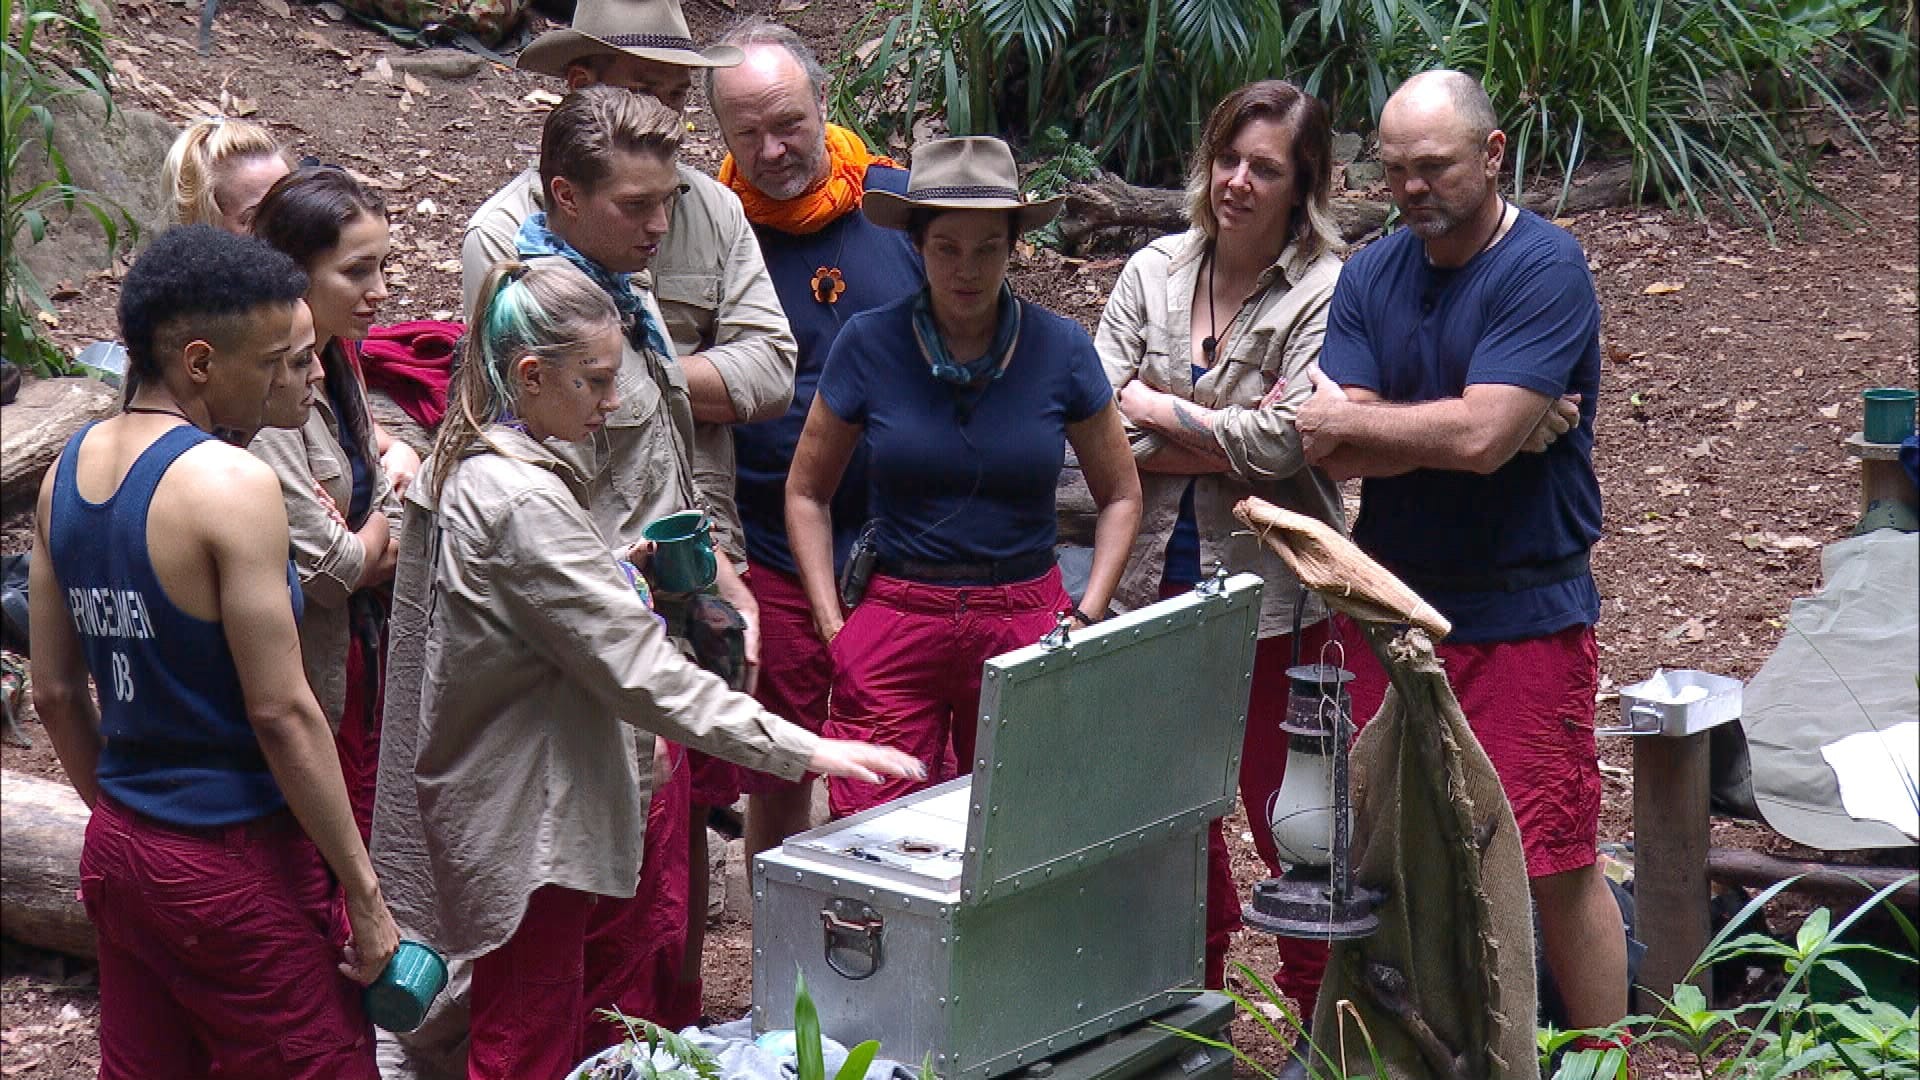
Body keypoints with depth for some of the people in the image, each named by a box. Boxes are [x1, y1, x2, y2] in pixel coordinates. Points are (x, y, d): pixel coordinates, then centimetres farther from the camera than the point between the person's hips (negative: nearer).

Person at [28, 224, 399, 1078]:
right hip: (235, 865, -8)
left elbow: (54, 693, 12)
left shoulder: (67, 471, 5)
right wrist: (363, 889, -13)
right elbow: (281, 712, -19)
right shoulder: (232, 485, -19)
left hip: (119, 849, 8)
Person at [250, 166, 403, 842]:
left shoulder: (337, 359, 7)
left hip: (360, 657, 9)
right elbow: (329, 570, -19)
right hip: (310, 682, -9)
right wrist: (382, 538, 0)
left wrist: (362, 555, -10)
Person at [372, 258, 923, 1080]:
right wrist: (805, 751, -25)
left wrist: (613, 568, 10)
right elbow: (642, 672, -26)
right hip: (527, 827, -10)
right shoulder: (523, 502, -24)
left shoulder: (459, 468, 8)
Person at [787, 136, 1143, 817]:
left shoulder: (1059, 348, 1)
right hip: (897, 623, 0)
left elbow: (1120, 496, 12)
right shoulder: (868, 345, -1)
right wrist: (832, 628, 1)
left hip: (1025, 625, 1)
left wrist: (1086, 618, 2)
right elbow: (807, 493, 10)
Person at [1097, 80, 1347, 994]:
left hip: (1270, 587, -4)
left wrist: (1151, 407, -9)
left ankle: (1322, 1030, 17)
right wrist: (1226, 448, -13)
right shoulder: (1153, 272, 4)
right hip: (1154, 579, 5)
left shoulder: (1326, 294, -9)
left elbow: (1283, 442, -19)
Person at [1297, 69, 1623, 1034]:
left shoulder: (1545, 268, -10)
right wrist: (1508, 424, -15)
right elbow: (1340, 449, -5)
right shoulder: (1370, 276, 7)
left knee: (1554, 864, -3)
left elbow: (1481, 437, -22)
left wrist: (1341, 421, -9)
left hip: (1522, 617, -5)